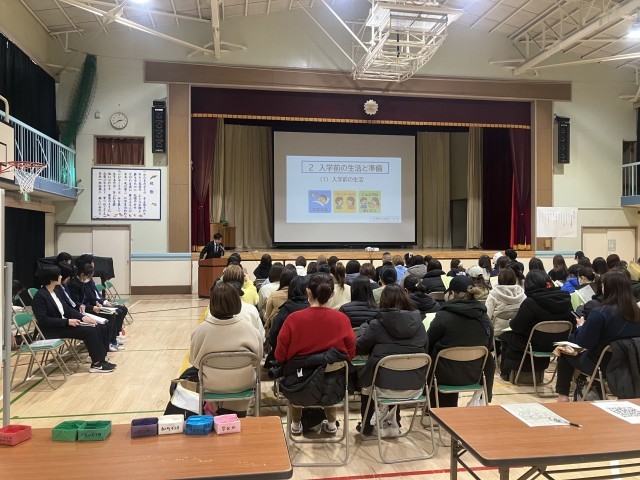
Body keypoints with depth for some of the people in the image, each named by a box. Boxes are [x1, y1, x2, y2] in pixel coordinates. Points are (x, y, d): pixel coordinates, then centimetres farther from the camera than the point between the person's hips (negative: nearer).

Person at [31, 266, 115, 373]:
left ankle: (101, 359, -9)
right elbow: (43, 320, -22)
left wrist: (83, 317, -3)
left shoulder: (55, 291, 9)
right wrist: (67, 321, -23)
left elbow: (67, 309, 13)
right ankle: (96, 364, -10)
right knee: (89, 331, -19)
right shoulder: (40, 296, -16)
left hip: (63, 324, 8)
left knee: (93, 328, -10)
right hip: (52, 331, -8)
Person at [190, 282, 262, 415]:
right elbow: (258, 355, -6)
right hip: (243, 384, 0)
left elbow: (193, 359, -6)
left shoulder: (201, 329, -19)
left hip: (212, 385, 1)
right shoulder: (247, 328, -19)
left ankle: (215, 406, 39)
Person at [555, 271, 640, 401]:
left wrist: (581, 326, -1)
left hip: (602, 366, -6)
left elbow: (584, 343, -20)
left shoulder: (600, 313, -25)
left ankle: (563, 395, 22)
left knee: (565, 352, 17)